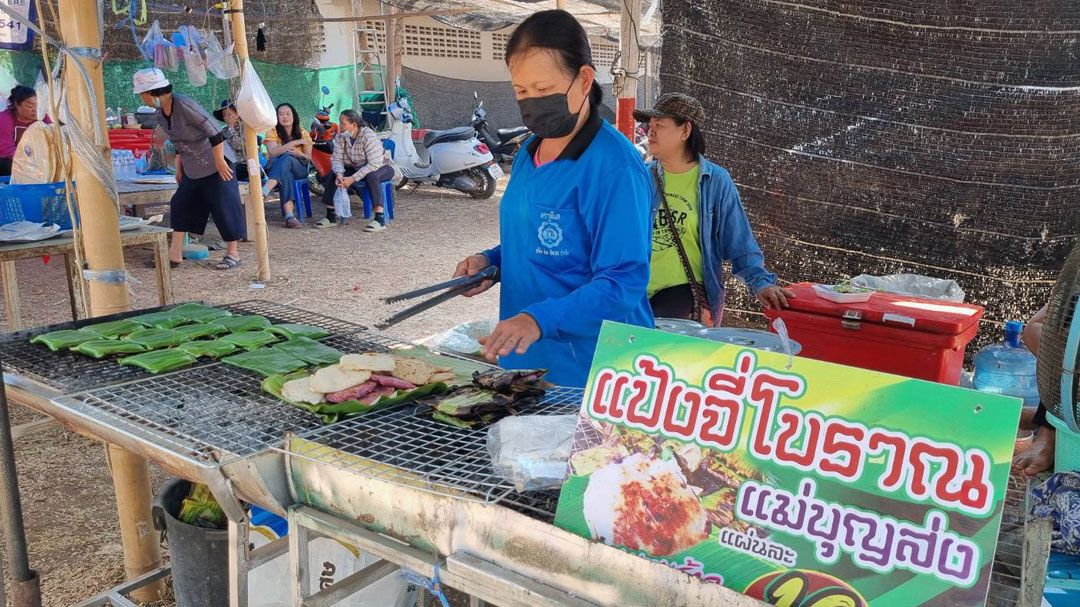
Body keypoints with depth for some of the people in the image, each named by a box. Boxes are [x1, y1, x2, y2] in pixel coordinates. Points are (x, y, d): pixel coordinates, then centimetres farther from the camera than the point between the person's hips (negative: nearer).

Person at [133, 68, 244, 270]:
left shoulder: (184, 105, -23)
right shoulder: (161, 114, 4)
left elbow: (214, 131, -23)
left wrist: (220, 162, -22)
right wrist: (179, 166, 17)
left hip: (214, 164, -9)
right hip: (191, 169, 9)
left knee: (224, 205, -4)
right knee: (180, 205, 8)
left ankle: (233, 253, 8)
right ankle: (175, 254, 13)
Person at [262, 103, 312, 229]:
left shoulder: (302, 133, 11)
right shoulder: (272, 132, 4)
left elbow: (309, 158, 10)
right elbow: (272, 153, -12)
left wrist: (298, 153, -14)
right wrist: (294, 143, -16)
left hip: (298, 169, 1)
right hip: (275, 168, -1)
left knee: (286, 159, -34)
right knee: (286, 173, -39)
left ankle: (263, 192, -52)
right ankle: (289, 216, -50)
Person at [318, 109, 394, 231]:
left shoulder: (369, 136, -27)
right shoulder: (340, 137, -8)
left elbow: (374, 164, -33)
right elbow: (337, 159, -8)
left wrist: (352, 179, -36)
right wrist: (339, 174, -32)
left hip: (380, 167, -6)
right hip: (356, 168, 6)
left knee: (372, 176, -39)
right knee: (331, 175, -11)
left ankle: (380, 219, -41)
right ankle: (330, 216, -4)